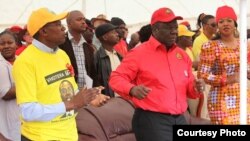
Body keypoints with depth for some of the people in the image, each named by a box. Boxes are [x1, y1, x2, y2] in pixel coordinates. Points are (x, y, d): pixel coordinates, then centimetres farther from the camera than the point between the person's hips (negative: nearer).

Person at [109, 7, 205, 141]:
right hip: (151, 120, -7)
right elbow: (116, 78, -6)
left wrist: (195, 88, -2)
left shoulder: (182, 55, 15)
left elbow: (188, 86, 23)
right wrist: (132, 89, -26)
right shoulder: (139, 53, -4)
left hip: (179, 119, 7)